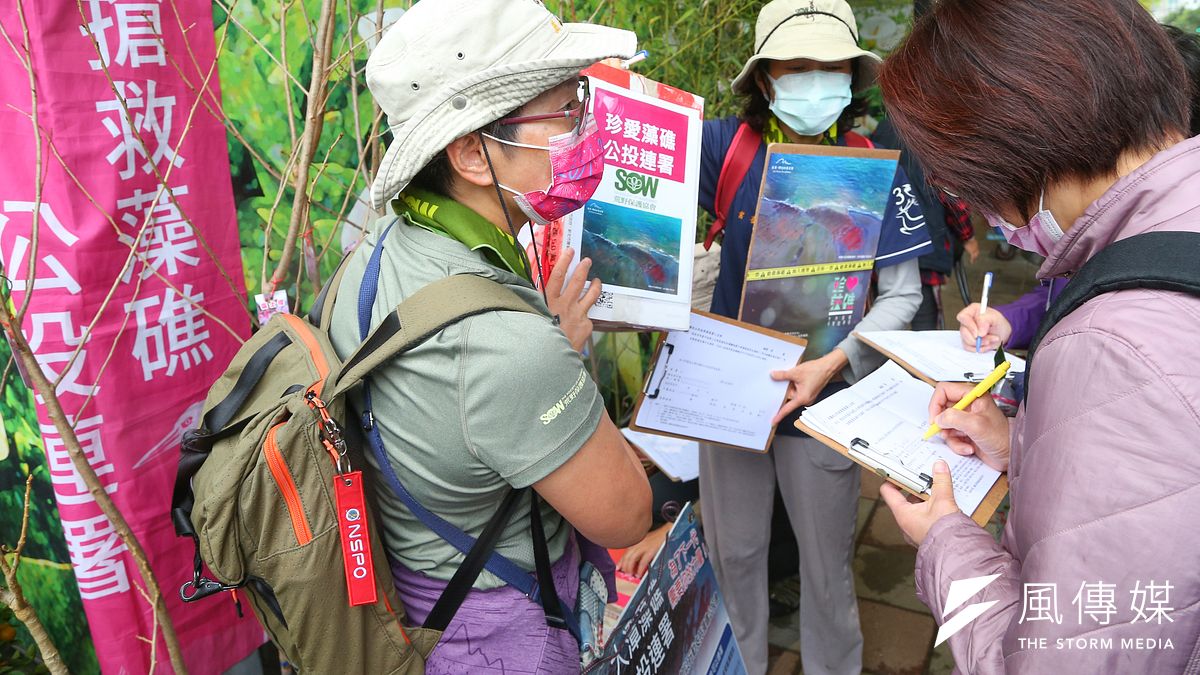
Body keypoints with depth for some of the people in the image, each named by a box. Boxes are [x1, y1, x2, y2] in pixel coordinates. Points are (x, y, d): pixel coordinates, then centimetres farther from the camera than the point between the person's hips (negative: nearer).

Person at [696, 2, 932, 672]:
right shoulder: (730, 145, -8)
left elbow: (902, 294, -8)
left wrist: (833, 364, -23)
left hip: (824, 401, -1)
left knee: (826, 566, 14)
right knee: (733, 552, 19)